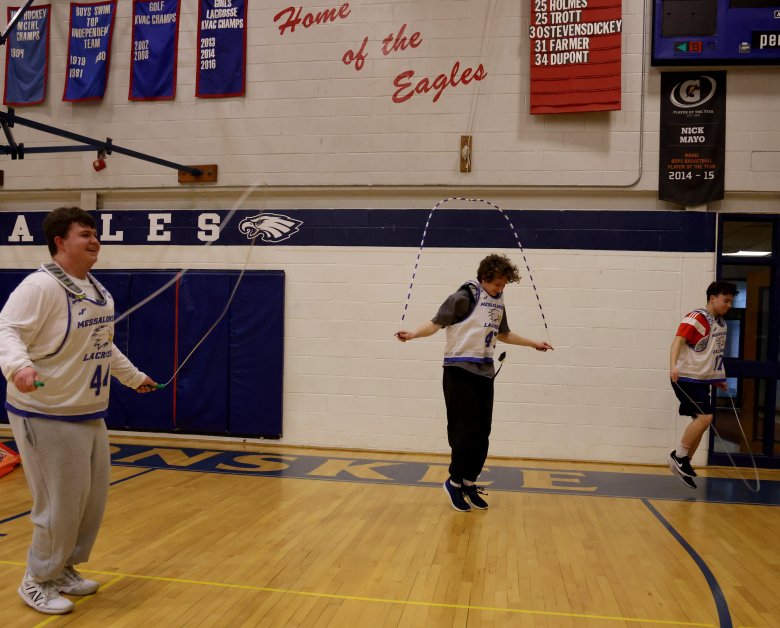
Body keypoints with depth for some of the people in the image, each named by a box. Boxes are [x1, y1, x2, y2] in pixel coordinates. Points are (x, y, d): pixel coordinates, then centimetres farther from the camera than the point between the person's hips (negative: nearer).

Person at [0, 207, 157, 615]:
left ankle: (64, 569, 34)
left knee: (92, 500, 14)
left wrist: (134, 376, 33)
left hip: (89, 414, 9)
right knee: (61, 505, -1)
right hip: (47, 416, -9)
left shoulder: (98, 291, 12)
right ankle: (37, 582, 21)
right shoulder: (41, 286, -16)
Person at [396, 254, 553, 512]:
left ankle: (469, 482, 21)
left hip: (484, 373, 7)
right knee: (465, 431, -6)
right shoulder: (464, 297, -9)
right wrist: (413, 334, -29)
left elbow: (503, 334, 28)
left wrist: (533, 343, 36)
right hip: (460, 371, -7)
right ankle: (454, 482, 12)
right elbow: (436, 323, -12)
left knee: (482, 433, 6)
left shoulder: (498, 302, 12)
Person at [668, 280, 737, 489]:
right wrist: (673, 365, -38)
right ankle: (679, 456, -5)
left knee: (701, 421, 7)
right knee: (704, 417, -18)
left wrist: (719, 378, 26)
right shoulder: (696, 317, -13)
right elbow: (678, 341, -23)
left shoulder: (721, 323, 14)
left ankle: (684, 463, 17)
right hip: (687, 378, -9)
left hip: (703, 380, 9)